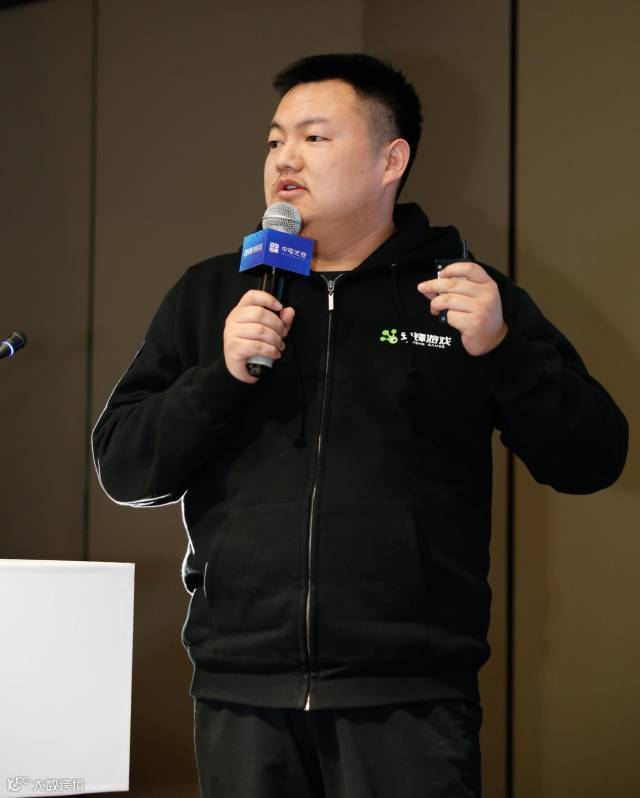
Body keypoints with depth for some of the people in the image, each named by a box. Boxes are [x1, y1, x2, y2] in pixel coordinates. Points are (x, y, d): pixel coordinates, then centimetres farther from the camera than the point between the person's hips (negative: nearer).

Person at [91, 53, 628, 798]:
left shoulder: (466, 293, 6)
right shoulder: (210, 294, 12)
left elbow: (591, 461, 3)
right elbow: (123, 467, 8)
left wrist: (503, 349, -13)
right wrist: (223, 375, -8)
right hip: (240, 695, 2)